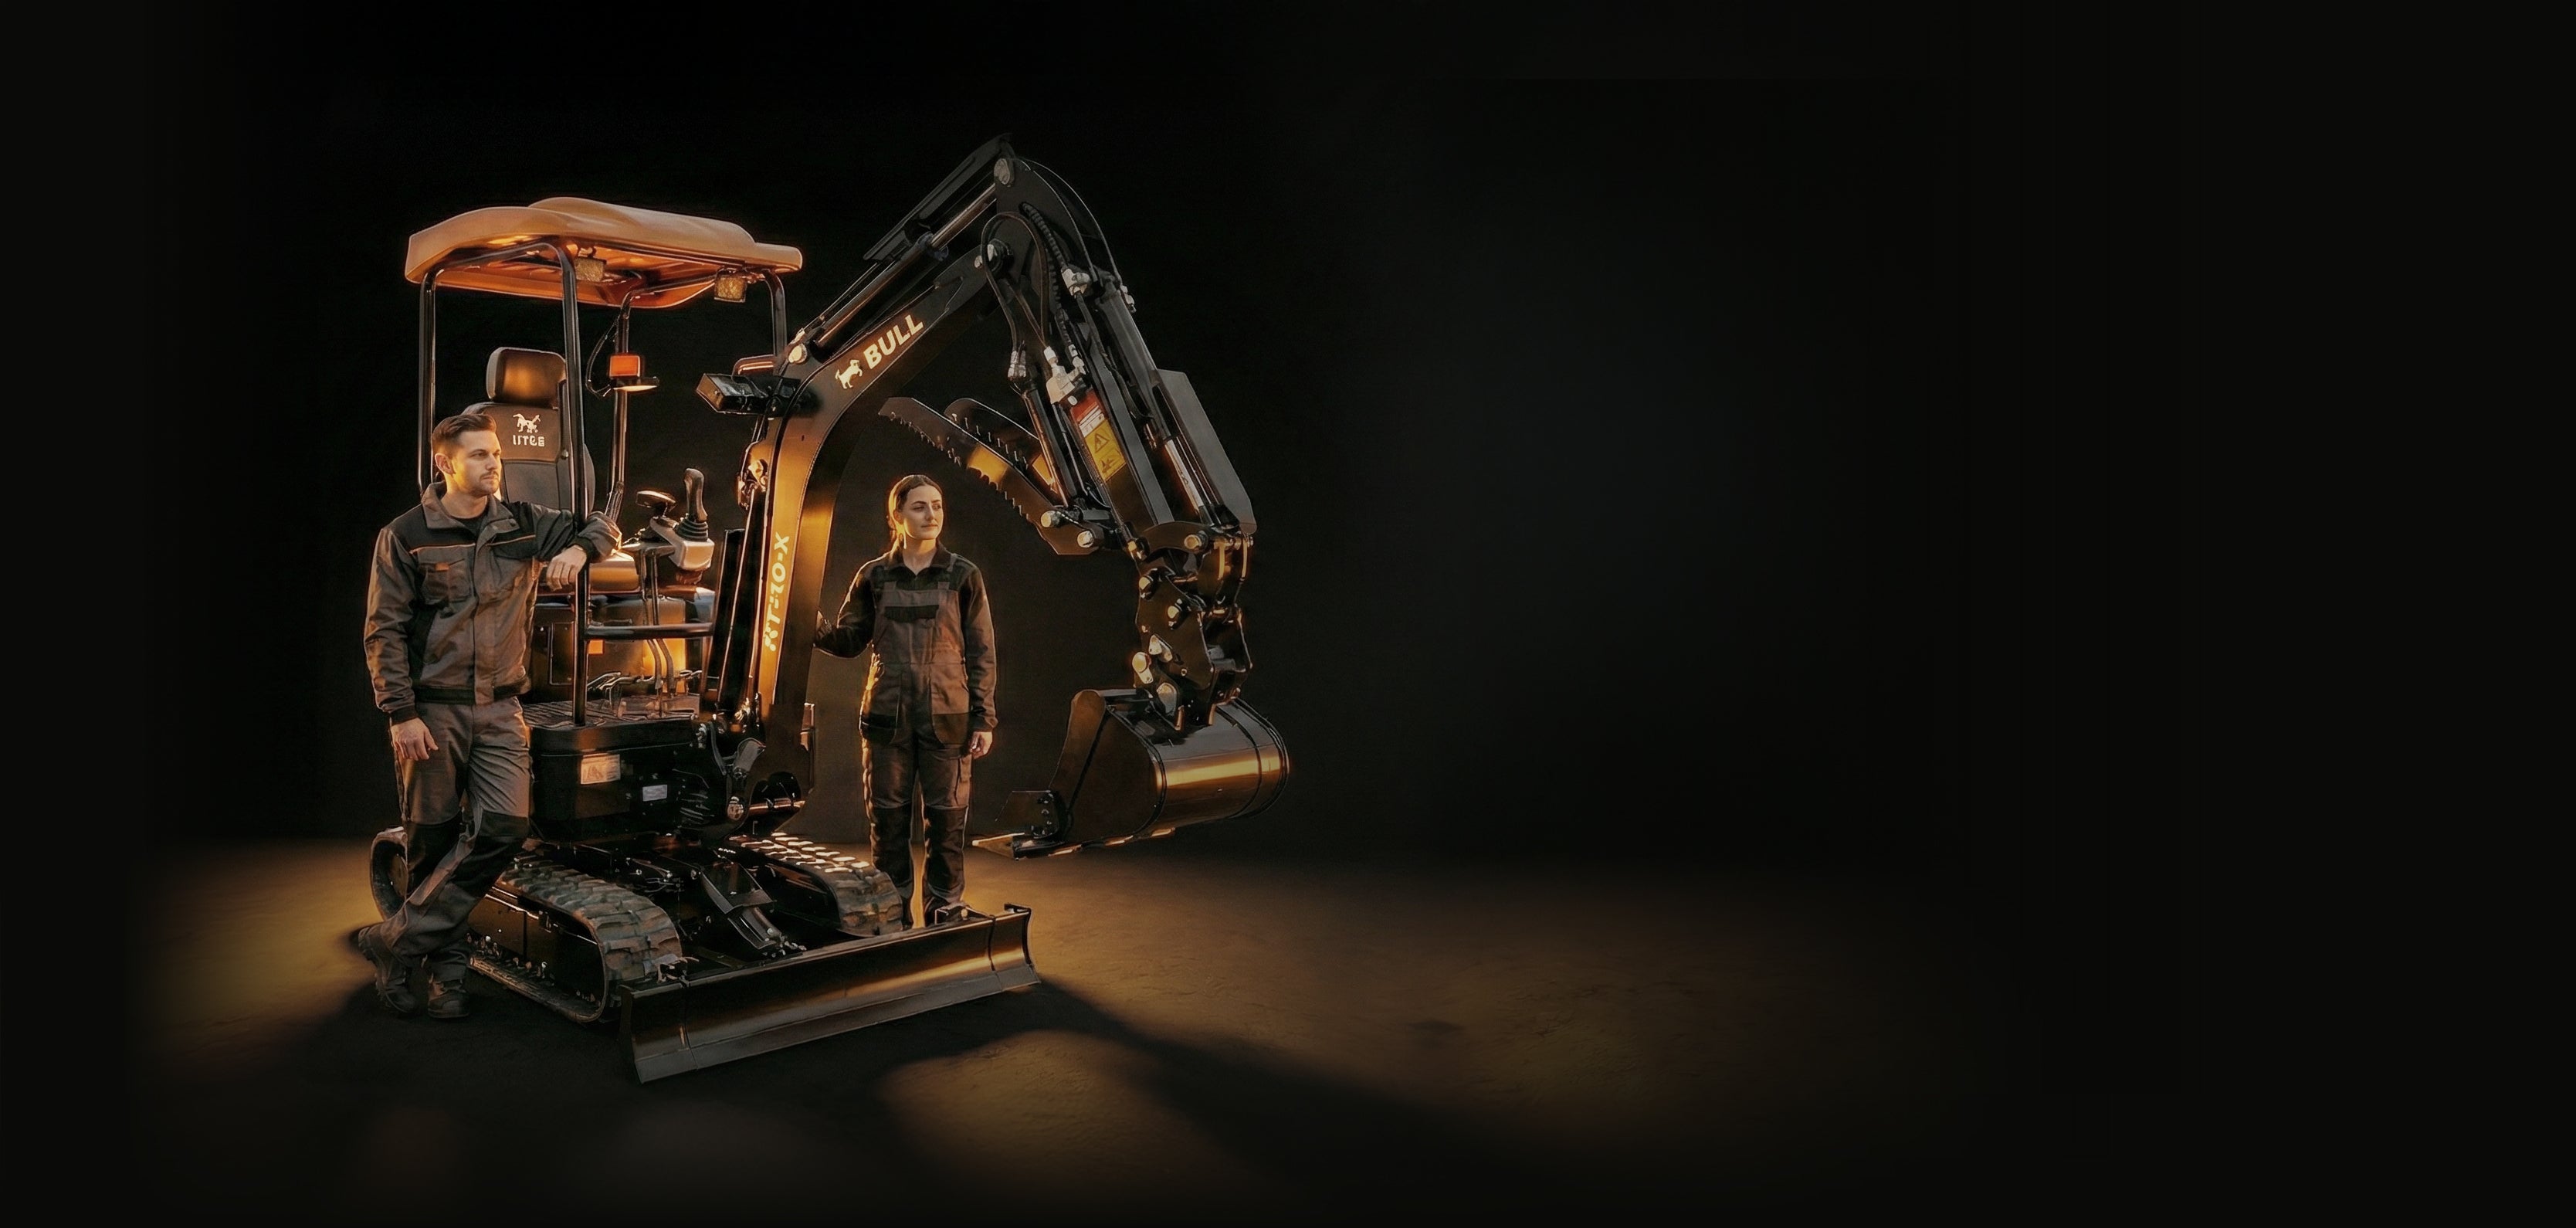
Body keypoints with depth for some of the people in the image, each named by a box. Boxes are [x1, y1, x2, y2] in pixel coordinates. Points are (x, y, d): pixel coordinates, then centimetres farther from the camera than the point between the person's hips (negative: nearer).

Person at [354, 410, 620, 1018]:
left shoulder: (522, 525, 7)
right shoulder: (405, 536, -2)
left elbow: (603, 527, 18)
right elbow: (384, 633, -4)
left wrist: (577, 549, -6)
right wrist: (401, 714, -11)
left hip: (499, 710, 3)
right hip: (431, 711, -3)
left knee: (504, 827, -12)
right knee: (433, 842, 4)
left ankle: (397, 940, 0)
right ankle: (446, 967, 20)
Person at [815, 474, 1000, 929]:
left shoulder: (964, 576, 1)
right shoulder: (874, 576, 5)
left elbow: (981, 653, 2)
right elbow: (848, 640, 7)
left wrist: (983, 719, -3)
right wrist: (816, 625, -14)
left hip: (947, 717, -1)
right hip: (887, 715, 2)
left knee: (946, 818, 3)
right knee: (887, 816, 7)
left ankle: (945, 912, 16)